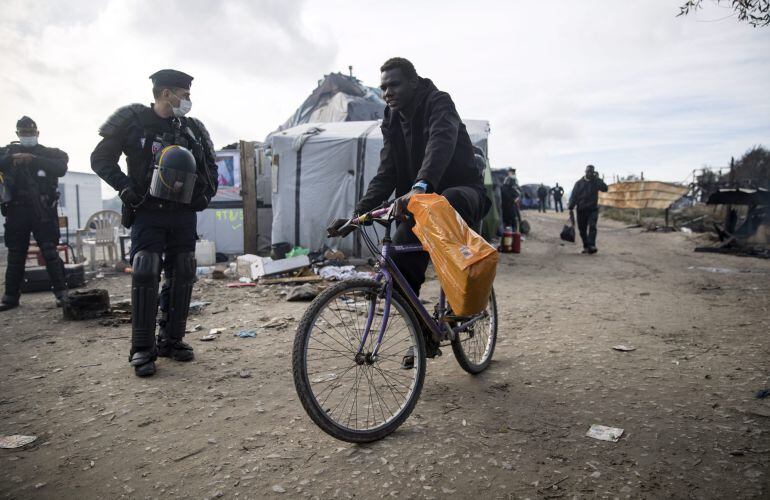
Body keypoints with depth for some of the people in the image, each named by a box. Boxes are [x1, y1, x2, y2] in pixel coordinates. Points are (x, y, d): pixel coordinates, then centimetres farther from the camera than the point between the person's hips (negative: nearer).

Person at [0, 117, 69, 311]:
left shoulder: (49, 153, 9)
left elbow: (61, 168, -9)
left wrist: (35, 160, -19)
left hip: (42, 210, -3)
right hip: (16, 210, 3)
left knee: (50, 251, -7)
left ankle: (61, 292, -4)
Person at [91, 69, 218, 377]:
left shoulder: (192, 128, 10)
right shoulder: (134, 121, -2)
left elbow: (209, 164, 22)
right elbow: (101, 159, 1)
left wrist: (207, 192, 6)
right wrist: (126, 187, -11)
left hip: (184, 213, 5)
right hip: (148, 213, -4)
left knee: (182, 275, 3)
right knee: (145, 274, -11)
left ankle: (171, 340, 15)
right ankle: (142, 349, -2)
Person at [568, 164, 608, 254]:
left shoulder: (596, 182, 6)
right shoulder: (579, 183, 7)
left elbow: (605, 189, -11)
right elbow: (573, 196, 4)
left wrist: (597, 178, -13)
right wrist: (571, 209, -3)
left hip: (593, 209, -1)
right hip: (581, 210, 2)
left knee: (592, 227, -17)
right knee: (582, 229, 5)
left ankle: (591, 246, -26)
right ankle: (586, 246, 17)